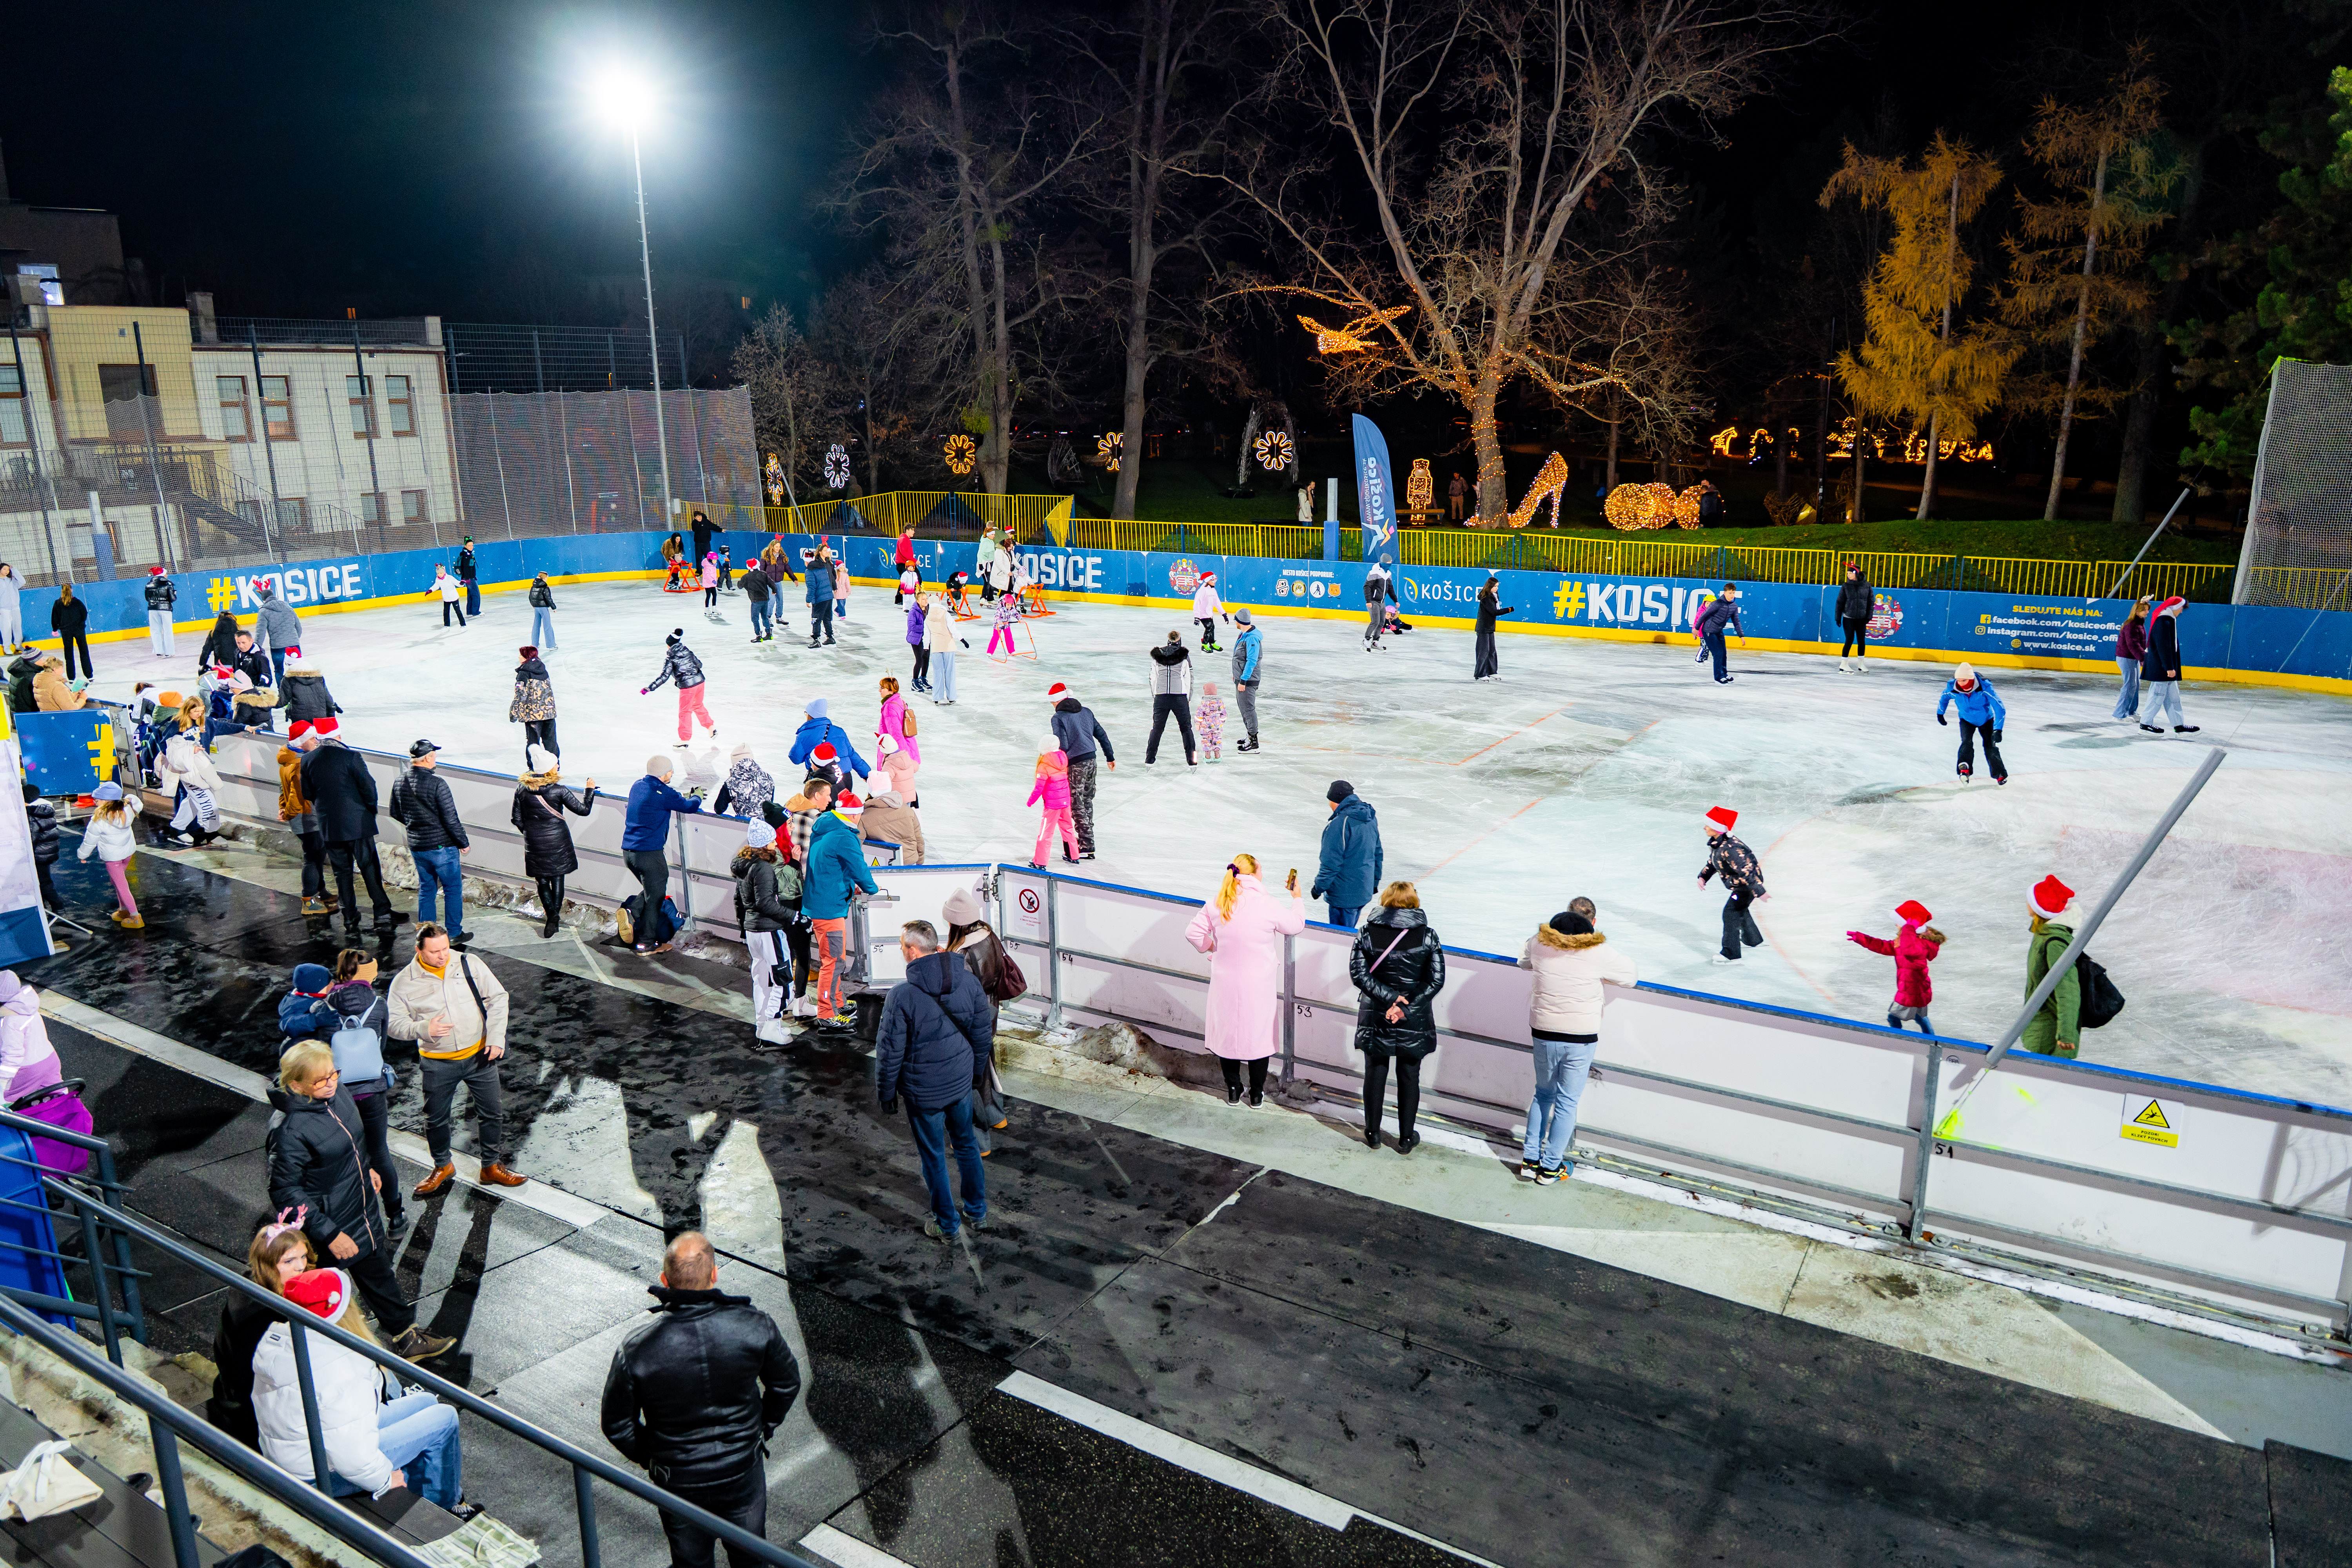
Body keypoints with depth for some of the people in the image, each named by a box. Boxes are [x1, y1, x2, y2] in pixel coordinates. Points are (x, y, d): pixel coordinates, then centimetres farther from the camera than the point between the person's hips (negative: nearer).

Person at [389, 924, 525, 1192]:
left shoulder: (468, 964, -7)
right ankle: (443, 1167, 39)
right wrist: (425, 1029, -26)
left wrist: (496, 1038, -8)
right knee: (436, 1119, 14)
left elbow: (498, 997, -1)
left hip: (479, 1055, 1)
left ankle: (491, 1166, 29)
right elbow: (396, 1025, -7)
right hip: (438, 1064, -1)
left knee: (493, 1113, 10)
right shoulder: (404, 983, -9)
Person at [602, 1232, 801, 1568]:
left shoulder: (637, 1349, -25)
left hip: (679, 1480, 0)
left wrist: (647, 1455, 8)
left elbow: (616, 1424, -11)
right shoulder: (755, 1327, -23)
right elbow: (787, 1383, -6)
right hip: (743, 1470, 0)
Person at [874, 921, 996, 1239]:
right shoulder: (969, 981, -10)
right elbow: (984, 1034, 2)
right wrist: (975, 1071, 18)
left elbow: (890, 1052, -15)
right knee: (966, 1144, 24)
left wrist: (886, 1093, 0)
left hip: (924, 1091, -4)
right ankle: (977, 1212, 38)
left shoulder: (901, 995, -24)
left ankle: (947, 1225, 28)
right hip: (961, 1082, 4)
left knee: (934, 1157, 14)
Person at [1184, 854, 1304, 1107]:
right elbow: (1296, 925, 2)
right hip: (1259, 987, -2)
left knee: (1227, 1032, 16)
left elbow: (1193, 933, 0)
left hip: (1225, 984, 2)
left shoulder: (1216, 905, -7)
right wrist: (1297, 898, 19)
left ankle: (1233, 1091, 27)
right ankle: (1257, 1094, 23)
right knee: (1258, 1035, 13)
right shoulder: (1268, 905, -15)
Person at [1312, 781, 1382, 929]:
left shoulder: (1339, 824, -23)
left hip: (1344, 895, -8)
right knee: (1349, 932, 21)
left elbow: (1331, 863, -20)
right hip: (1365, 892, 8)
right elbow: (1377, 853, 16)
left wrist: (1319, 888, -7)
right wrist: (1375, 882, 26)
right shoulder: (1371, 818, 5)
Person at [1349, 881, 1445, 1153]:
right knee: (1409, 1076, 14)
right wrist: (1407, 1007, -12)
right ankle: (1406, 1138, 24)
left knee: (1375, 1073, 15)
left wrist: (1390, 998, -13)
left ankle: (1373, 1134, 27)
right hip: (1414, 1023, 0)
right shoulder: (1428, 937, -8)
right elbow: (1436, 980, -10)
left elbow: (1358, 973, -11)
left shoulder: (1367, 933, -8)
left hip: (1376, 1017, 0)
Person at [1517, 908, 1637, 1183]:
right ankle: (1551, 1166, 17)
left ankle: (1530, 1160, 23)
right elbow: (1632, 976, 3)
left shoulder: (1540, 944, -4)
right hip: (1581, 1038, -3)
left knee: (1544, 1095, 20)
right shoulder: (1599, 952, -11)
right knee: (1567, 1102, 9)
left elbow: (1524, 961, 17)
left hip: (1544, 1034, 3)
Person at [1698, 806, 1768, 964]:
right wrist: (1703, 876, 4)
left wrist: (1760, 892, -36)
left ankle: (1731, 955, -6)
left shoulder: (1730, 849, -36)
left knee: (1731, 913, -12)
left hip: (1749, 883, -11)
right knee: (1740, 909, 29)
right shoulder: (1717, 843, -4)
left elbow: (1746, 871, -37)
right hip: (1739, 884, 11)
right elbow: (1713, 862, 14)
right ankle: (1754, 940, 54)